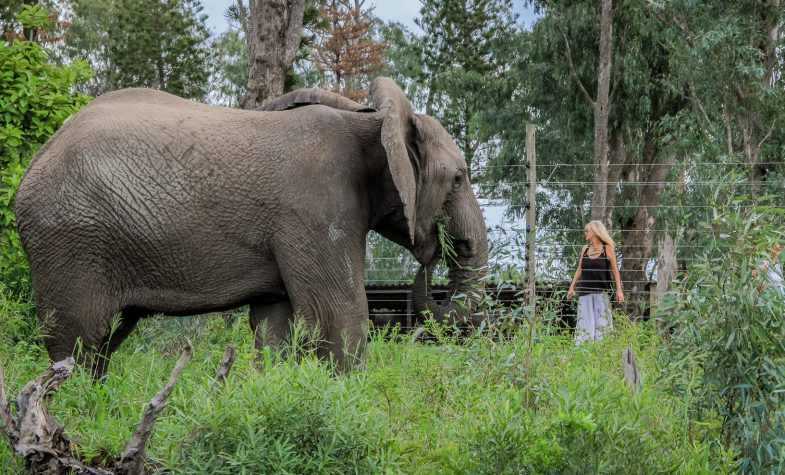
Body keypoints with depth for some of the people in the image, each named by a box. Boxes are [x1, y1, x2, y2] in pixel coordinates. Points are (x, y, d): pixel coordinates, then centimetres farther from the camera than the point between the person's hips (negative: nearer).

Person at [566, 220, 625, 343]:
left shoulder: (607, 248, 0)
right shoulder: (585, 249, 12)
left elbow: (615, 270, 0)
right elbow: (579, 270, 14)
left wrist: (619, 290, -6)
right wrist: (572, 287, 5)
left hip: (601, 292, -4)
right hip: (585, 292, 4)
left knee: (601, 322, -3)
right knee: (585, 323, -1)